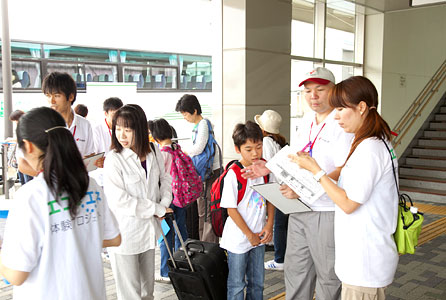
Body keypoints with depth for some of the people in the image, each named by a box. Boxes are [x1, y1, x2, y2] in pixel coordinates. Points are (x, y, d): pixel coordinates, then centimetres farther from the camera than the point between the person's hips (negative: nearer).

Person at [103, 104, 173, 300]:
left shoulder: (153, 152, -1)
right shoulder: (114, 160, -17)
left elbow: (165, 178, 14)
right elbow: (119, 201, -22)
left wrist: (165, 202, -5)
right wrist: (157, 209, -15)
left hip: (148, 230, 5)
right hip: (124, 234, -5)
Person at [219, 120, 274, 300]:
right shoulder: (233, 174, -17)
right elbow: (231, 209, -15)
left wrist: (269, 225, -4)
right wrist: (249, 235, -12)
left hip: (259, 237, 5)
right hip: (238, 239, -5)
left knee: (257, 282, 18)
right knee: (237, 285, 7)